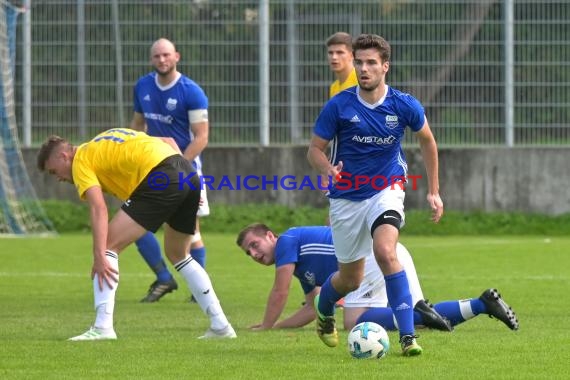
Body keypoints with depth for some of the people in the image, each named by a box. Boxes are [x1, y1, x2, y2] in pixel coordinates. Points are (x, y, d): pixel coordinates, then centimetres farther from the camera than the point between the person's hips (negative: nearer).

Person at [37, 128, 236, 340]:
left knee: (108, 245, -2)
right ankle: (220, 325, 24)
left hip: (160, 179, -8)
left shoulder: (81, 162, 8)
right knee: (177, 255, 26)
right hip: (189, 174, 8)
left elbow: (98, 209, -9)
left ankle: (102, 327, -11)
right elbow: (168, 141, 29)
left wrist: (99, 256, -16)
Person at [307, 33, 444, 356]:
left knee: (385, 252, -29)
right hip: (346, 197, 1)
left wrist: (434, 192, 11)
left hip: (386, 190, -1)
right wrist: (328, 170, -28)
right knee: (351, 279, 10)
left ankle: (408, 335, -26)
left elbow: (427, 140, 10)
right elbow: (315, 149, -4)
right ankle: (323, 310, 47)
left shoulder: (405, 106, -9)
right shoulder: (338, 106, -12)